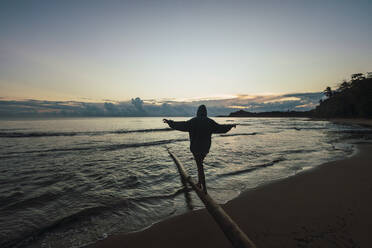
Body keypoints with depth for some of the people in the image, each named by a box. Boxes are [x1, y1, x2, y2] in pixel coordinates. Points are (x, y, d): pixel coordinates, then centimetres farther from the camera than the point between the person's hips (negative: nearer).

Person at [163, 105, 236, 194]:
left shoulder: (193, 121, -11)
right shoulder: (209, 122, -2)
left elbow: (181, 125, -13)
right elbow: (221, 128, 5)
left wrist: (169, 122, -3)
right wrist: (231, 125, 22)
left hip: (195, 147, -4)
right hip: (205, 147, 4)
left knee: (200, 166, 4)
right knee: (200, 163, 23)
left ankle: (204, 187, 6)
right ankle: (199, 183, 33)